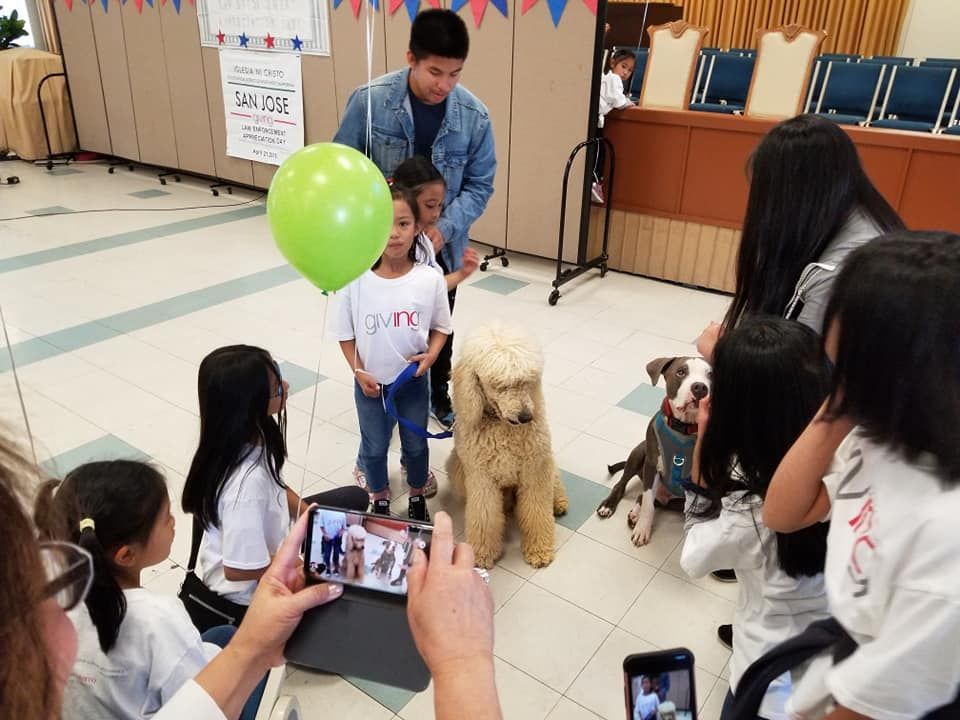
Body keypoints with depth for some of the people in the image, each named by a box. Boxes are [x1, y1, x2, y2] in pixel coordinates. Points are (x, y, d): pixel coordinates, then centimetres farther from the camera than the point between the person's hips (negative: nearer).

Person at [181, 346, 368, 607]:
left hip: (264, 545, 7)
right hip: (251, 586, -7)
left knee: (355, 498, 13)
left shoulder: (250, 434, -16)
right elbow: (238, 570, -32)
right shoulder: (247, 482, -41)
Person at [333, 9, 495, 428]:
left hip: (441, 246, 2)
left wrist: (445, 227, -22)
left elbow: (479, 185, -6)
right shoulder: (369, 99, -18)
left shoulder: (474, 116, -14)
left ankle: (437, 395, 45)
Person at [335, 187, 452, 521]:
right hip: (371, 382, 0)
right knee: (374, 446, 19)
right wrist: (358, 372, -10)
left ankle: (417, 497, 47)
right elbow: (345, 333, -5)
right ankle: (379, 501, 45)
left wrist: (431, 354, -18)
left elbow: (440, 326, -1)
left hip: (414, 380, 1)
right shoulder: (356, 280, -18)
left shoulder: (430, 280, -17)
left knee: (415, 444, 20)